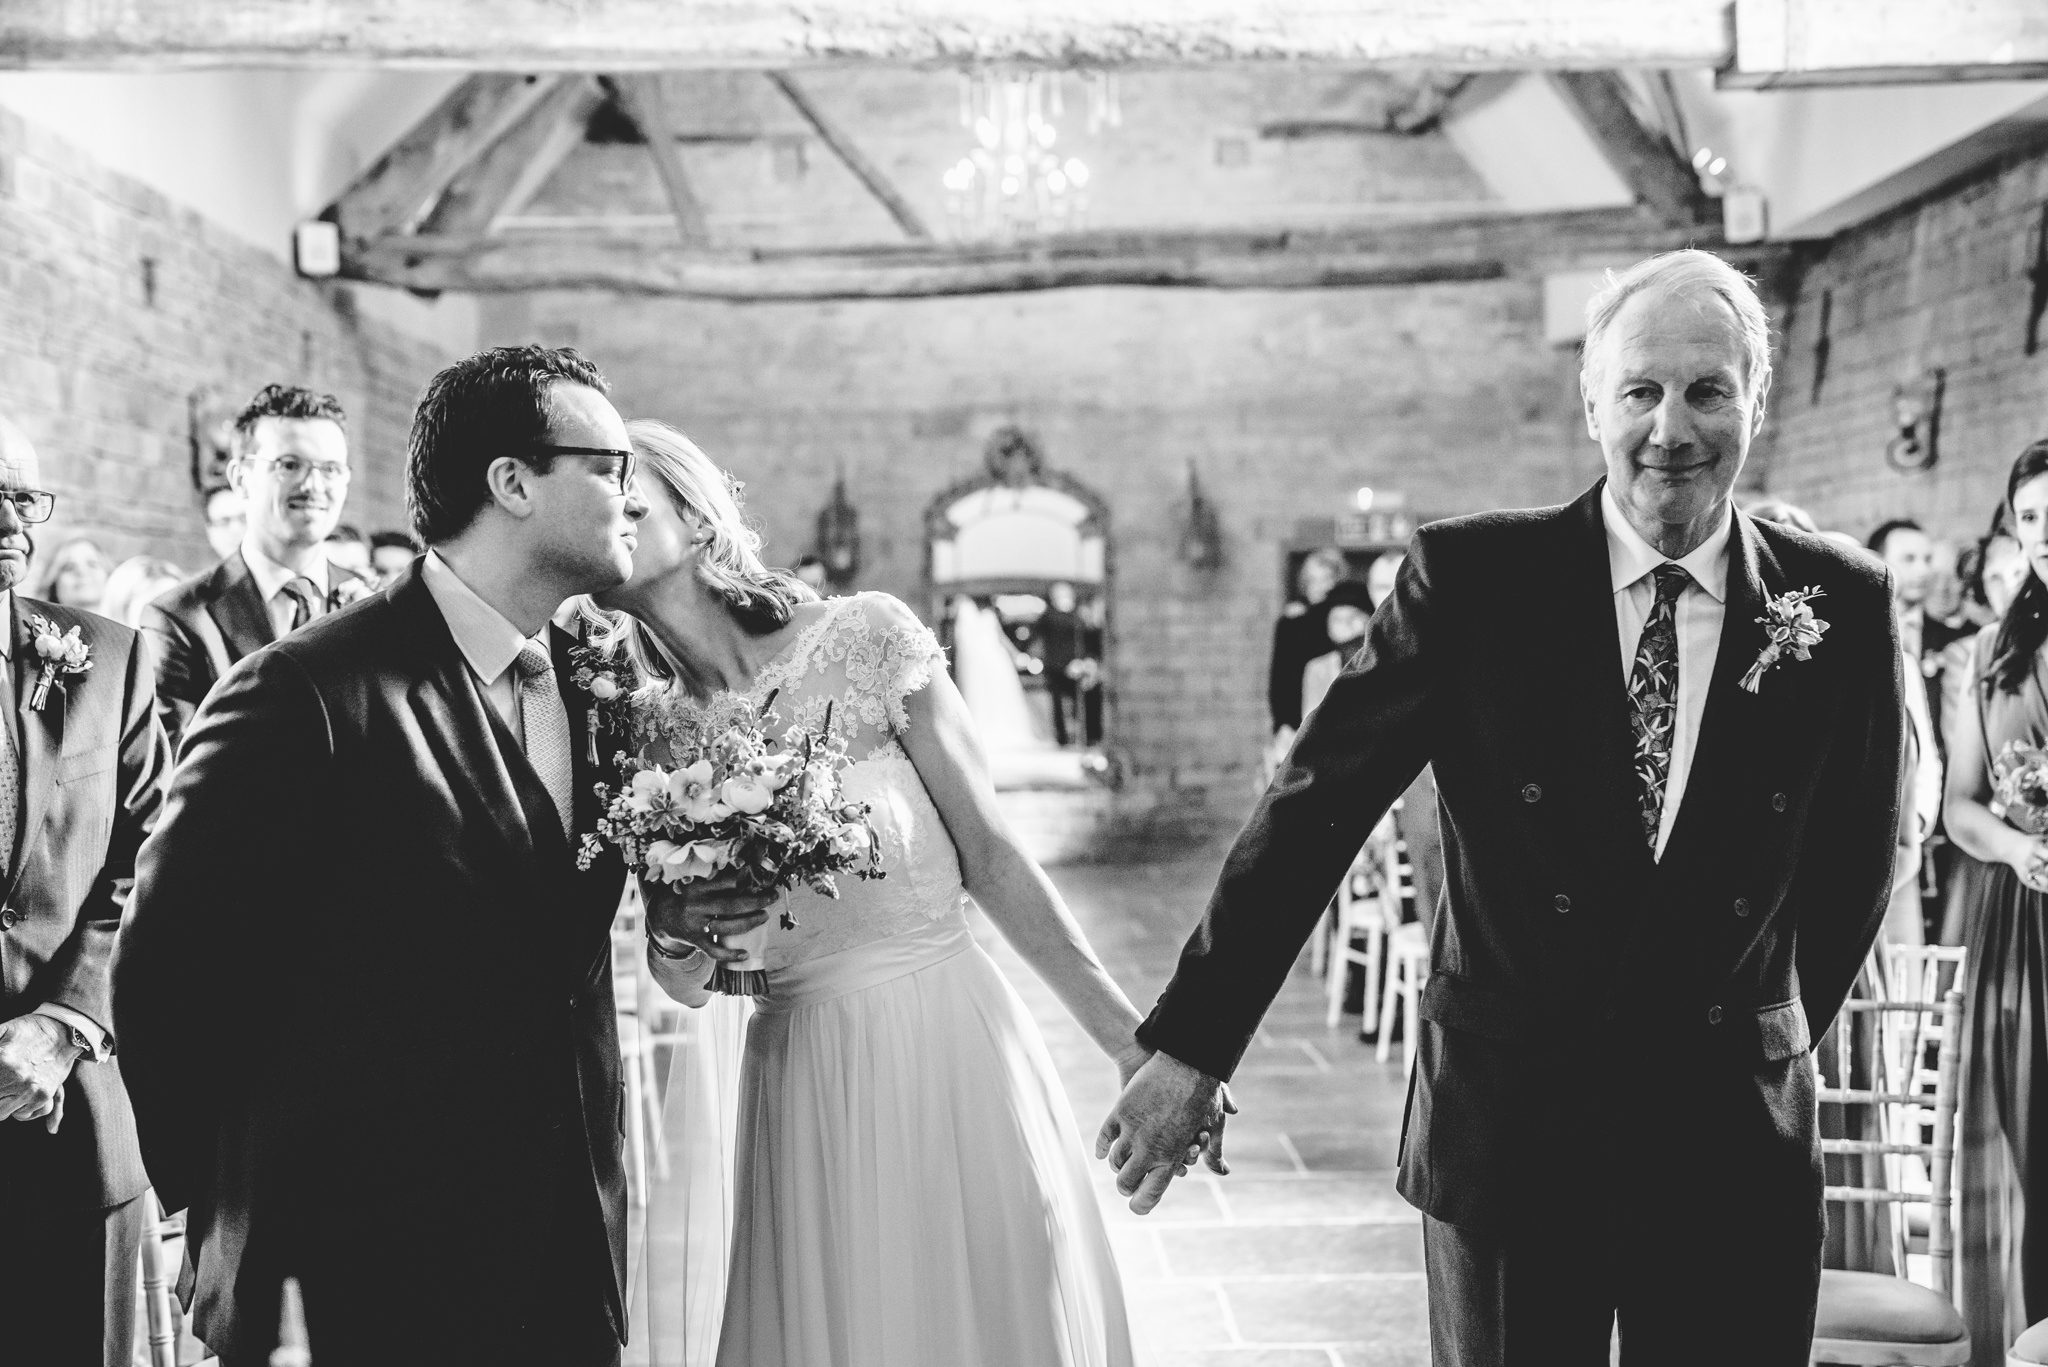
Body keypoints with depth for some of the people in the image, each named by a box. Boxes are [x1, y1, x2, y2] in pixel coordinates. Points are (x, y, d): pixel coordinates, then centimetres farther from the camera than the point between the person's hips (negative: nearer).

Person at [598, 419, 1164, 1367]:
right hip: (807, 1099, 2)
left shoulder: (864, 637, -5)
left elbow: (992, 857, -4)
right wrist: (673, 936, -14)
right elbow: (689, 990, 9)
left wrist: (1129, 1039, -6)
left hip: (953, 1051, -2)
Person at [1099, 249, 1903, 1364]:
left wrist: (1788, 1021, 14)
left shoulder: (1843, 606, -3)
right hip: (1504, 1128, -1)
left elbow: (1856, 855, 11)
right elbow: (1311, 810, -8)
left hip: (1737, 1144, 2)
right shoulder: (1473, 579, -8)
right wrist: (1192, 1047, -9)